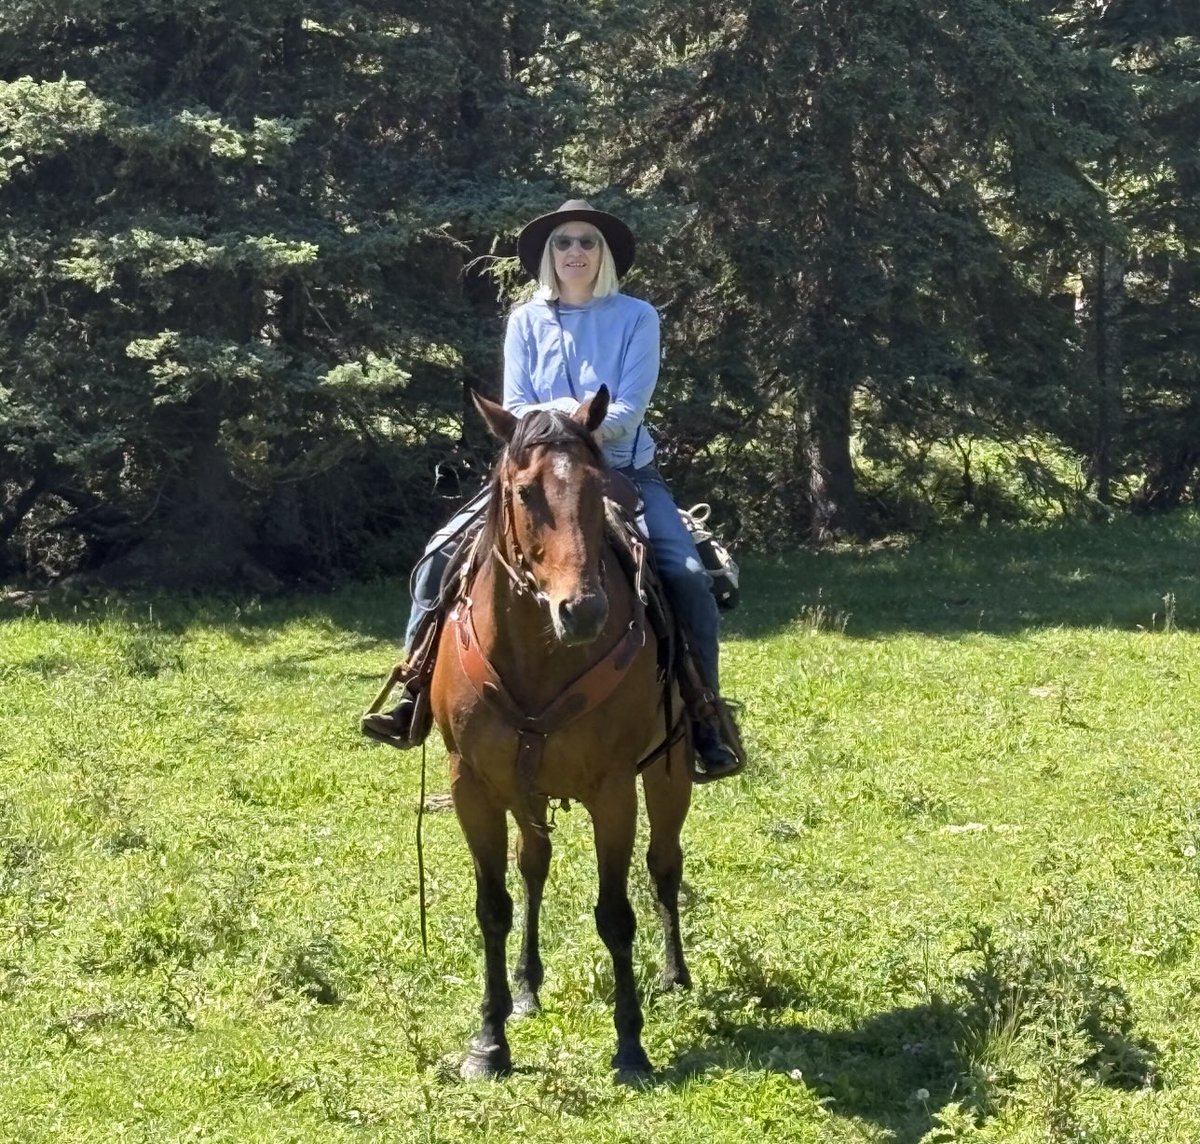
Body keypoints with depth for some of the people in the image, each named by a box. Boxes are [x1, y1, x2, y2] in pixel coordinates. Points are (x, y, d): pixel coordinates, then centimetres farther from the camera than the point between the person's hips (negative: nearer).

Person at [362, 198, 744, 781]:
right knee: (441, 556, -15)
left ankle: (706, 721, -16)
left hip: (623, 471, -2)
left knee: (685, 575, -25)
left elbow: (631, 406, -8)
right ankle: (417, 695, -9)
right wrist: (563, 411, -18)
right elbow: (514, 409, 2)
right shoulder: (526, 322, 7)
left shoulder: (637, 317, 1)